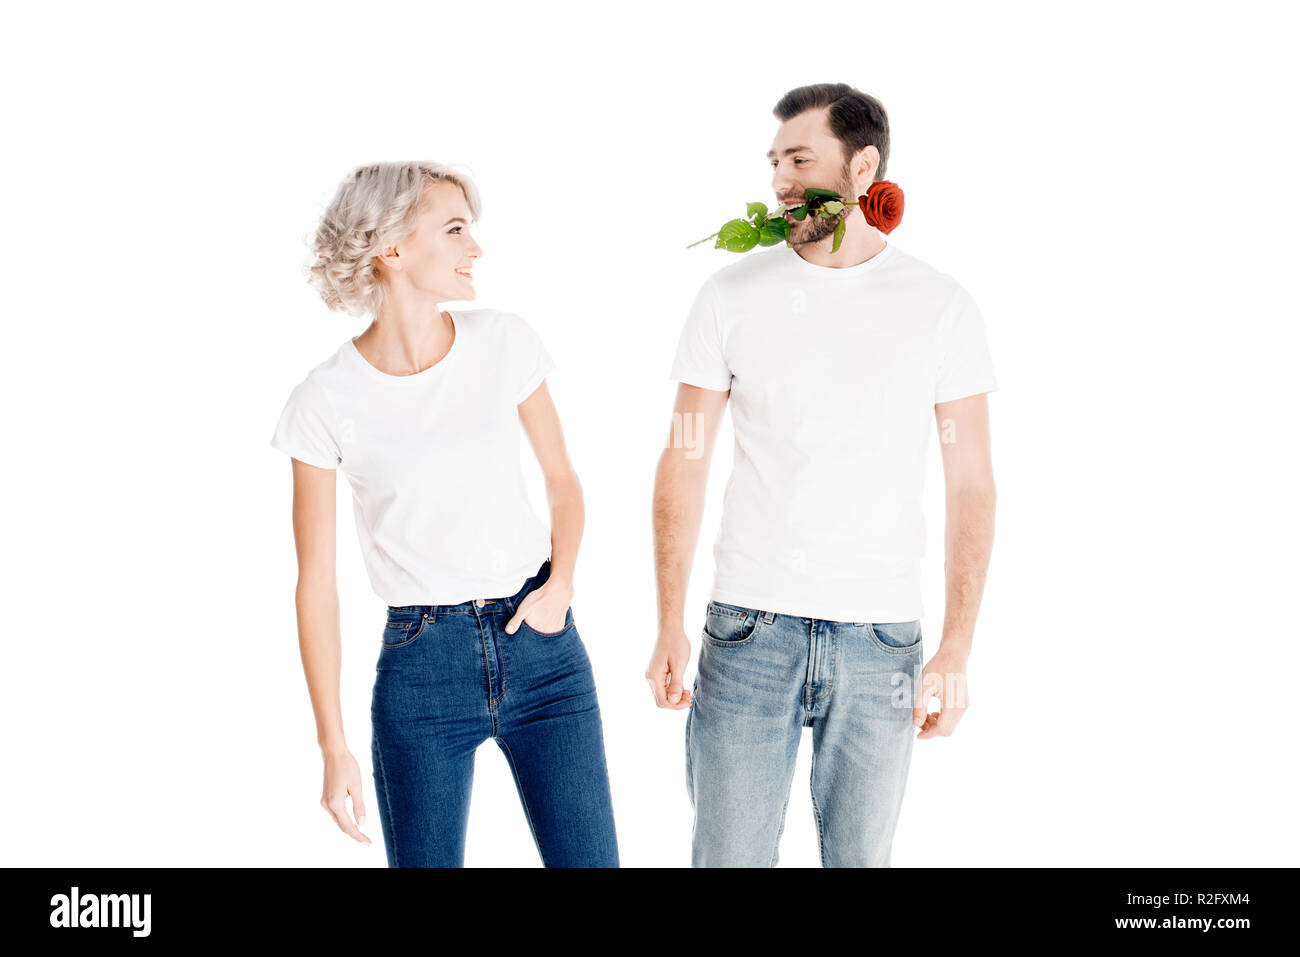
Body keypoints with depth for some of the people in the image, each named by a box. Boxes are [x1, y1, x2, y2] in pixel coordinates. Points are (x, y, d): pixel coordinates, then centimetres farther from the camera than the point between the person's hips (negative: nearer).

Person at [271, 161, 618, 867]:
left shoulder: (505, 343, 0)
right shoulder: (325, 402, -8)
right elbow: (316, 581, -3)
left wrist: (562, 582, -6)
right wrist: (334, 748, -2)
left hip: (540, 644, 2)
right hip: (421, 663, -2)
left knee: (587, 859, 3)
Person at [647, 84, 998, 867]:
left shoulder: (942, 308, -1)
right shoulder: (731, 295, 1)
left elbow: (971, 485, 1)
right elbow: (685, 464, 3)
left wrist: (957, 650, -5)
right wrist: (670, 627, -3)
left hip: (881, 639, 0)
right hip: (749, 627, 0)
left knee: (861, 856, 11)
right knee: (729, 855, 5)